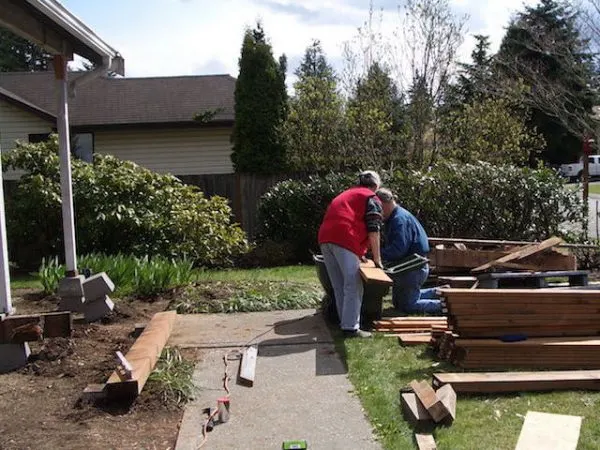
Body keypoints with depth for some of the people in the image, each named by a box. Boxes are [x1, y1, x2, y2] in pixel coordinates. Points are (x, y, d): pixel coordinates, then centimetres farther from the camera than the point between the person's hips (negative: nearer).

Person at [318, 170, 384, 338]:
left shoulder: (346, 194, 35)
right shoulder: (372, 199, 11)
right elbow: (373, 231, 0)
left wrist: (358, 253, 41)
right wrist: (377, 258, 4)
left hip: (325, 237, 8)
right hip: (344, 239, -7)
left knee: (338, 286, 13)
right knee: (353, 286, -5)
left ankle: (345, 322, 19)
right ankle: (351, 328, -8)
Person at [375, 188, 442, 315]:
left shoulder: (400, 219, -24)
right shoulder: (393, 218, 10)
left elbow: (398, 249, -31)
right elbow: (389, 244, 13)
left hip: (414, 268, -11)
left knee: (407, 306, -5)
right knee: (397, 302, 22)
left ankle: (442, 305, 4)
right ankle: (435, 293, 26)